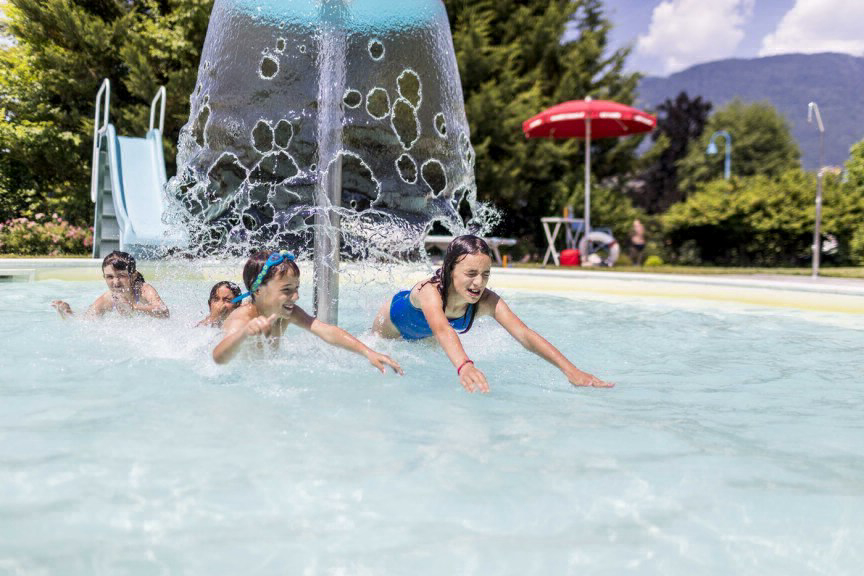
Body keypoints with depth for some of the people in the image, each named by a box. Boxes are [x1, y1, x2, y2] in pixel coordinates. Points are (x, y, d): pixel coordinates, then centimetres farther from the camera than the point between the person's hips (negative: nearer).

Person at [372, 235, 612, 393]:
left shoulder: (488, 302, -39)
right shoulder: (431, 291, -50)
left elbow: (525, 335, -50)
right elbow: (442, 329, -71)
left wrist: (571, 370, -63)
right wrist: (464, 366, -92)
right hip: (393, 324, -3)